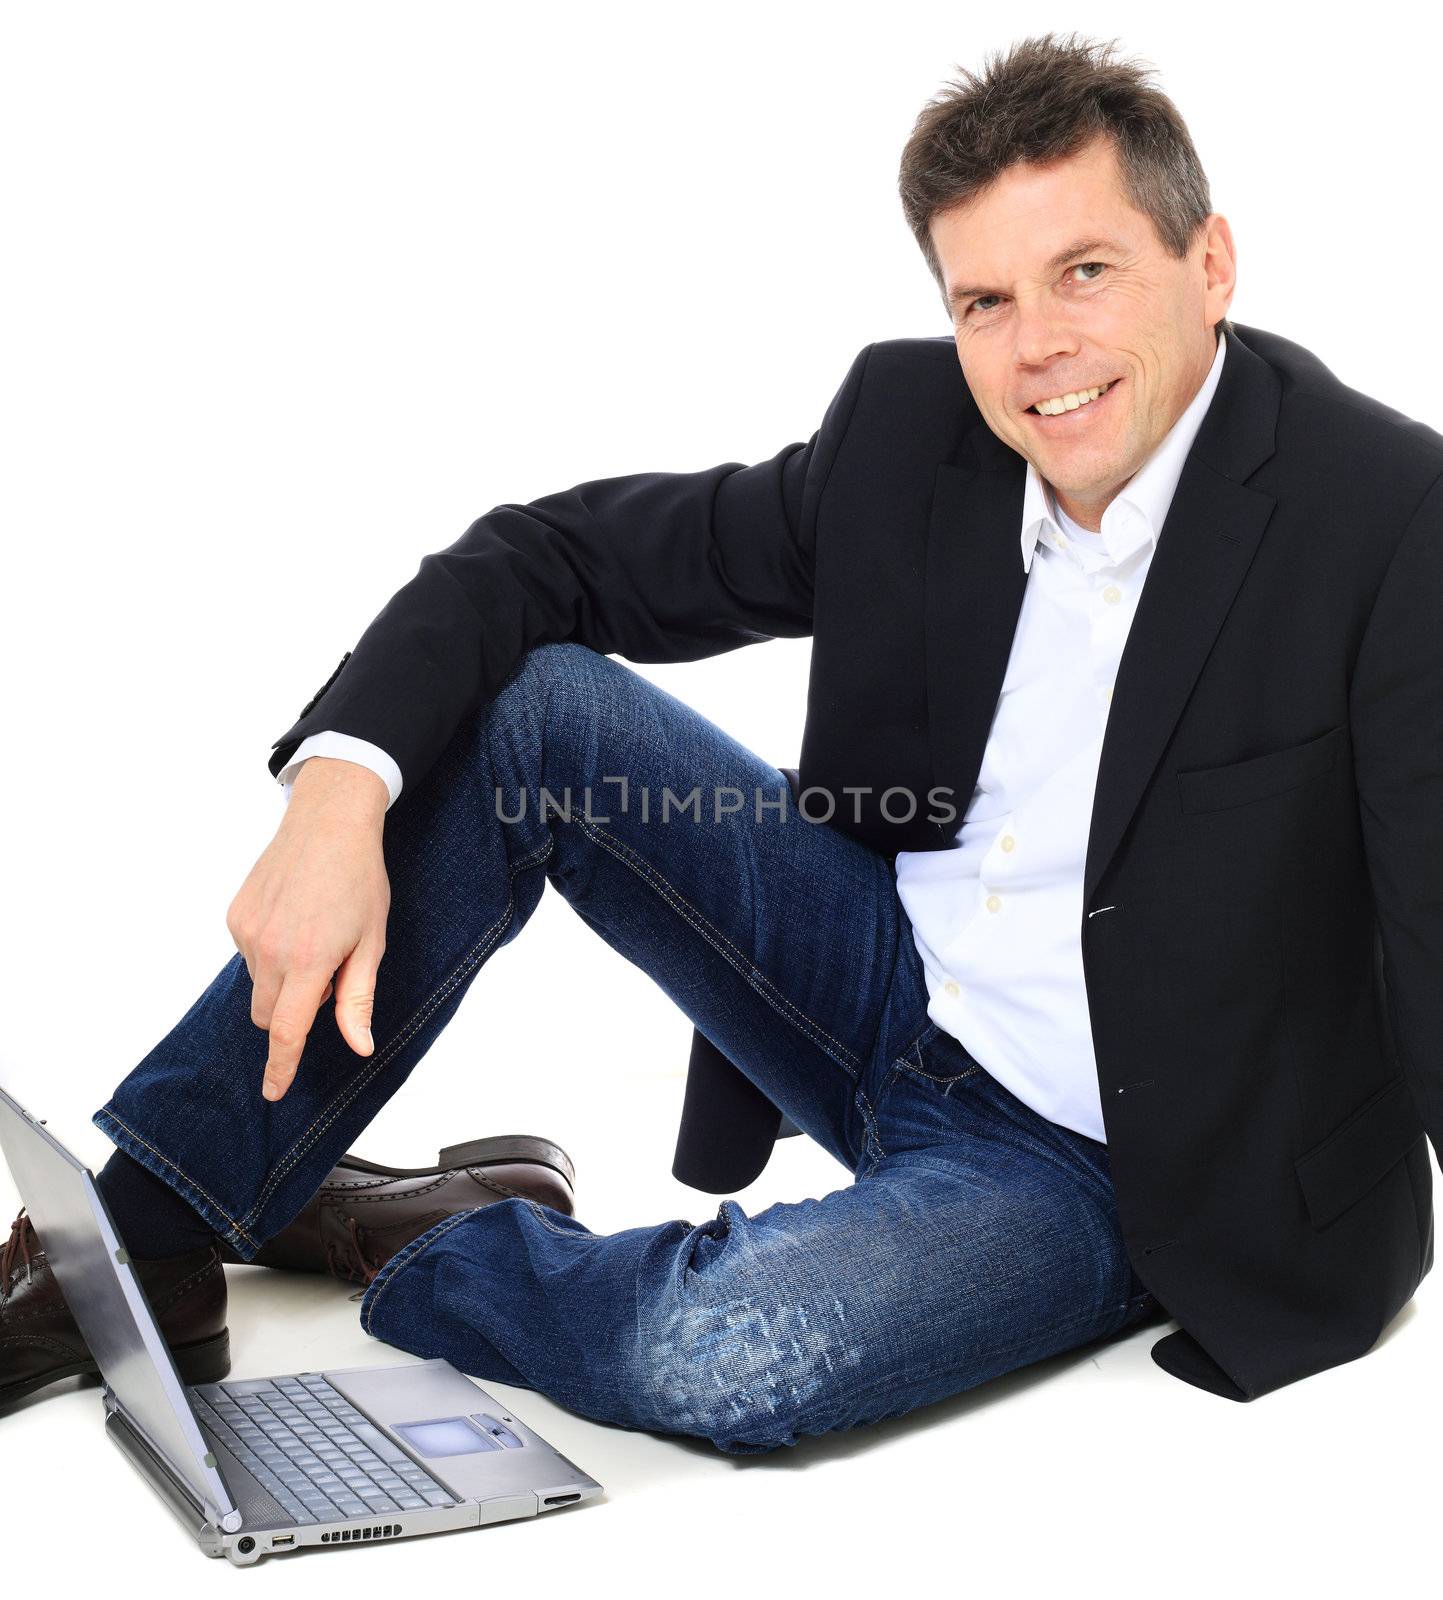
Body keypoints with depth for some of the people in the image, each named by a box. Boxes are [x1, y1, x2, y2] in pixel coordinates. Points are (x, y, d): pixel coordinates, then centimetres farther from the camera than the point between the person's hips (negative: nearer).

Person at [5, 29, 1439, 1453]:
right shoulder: (910, 425, -6)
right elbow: (546, 554, -3)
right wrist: (342, 787, -20)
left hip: (1094, 1165, -4)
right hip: (886, 996, 5)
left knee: (717, 1358, -33)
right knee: (520, 704, -13)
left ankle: (397, 1248, 1)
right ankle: (136, 1242, -5)